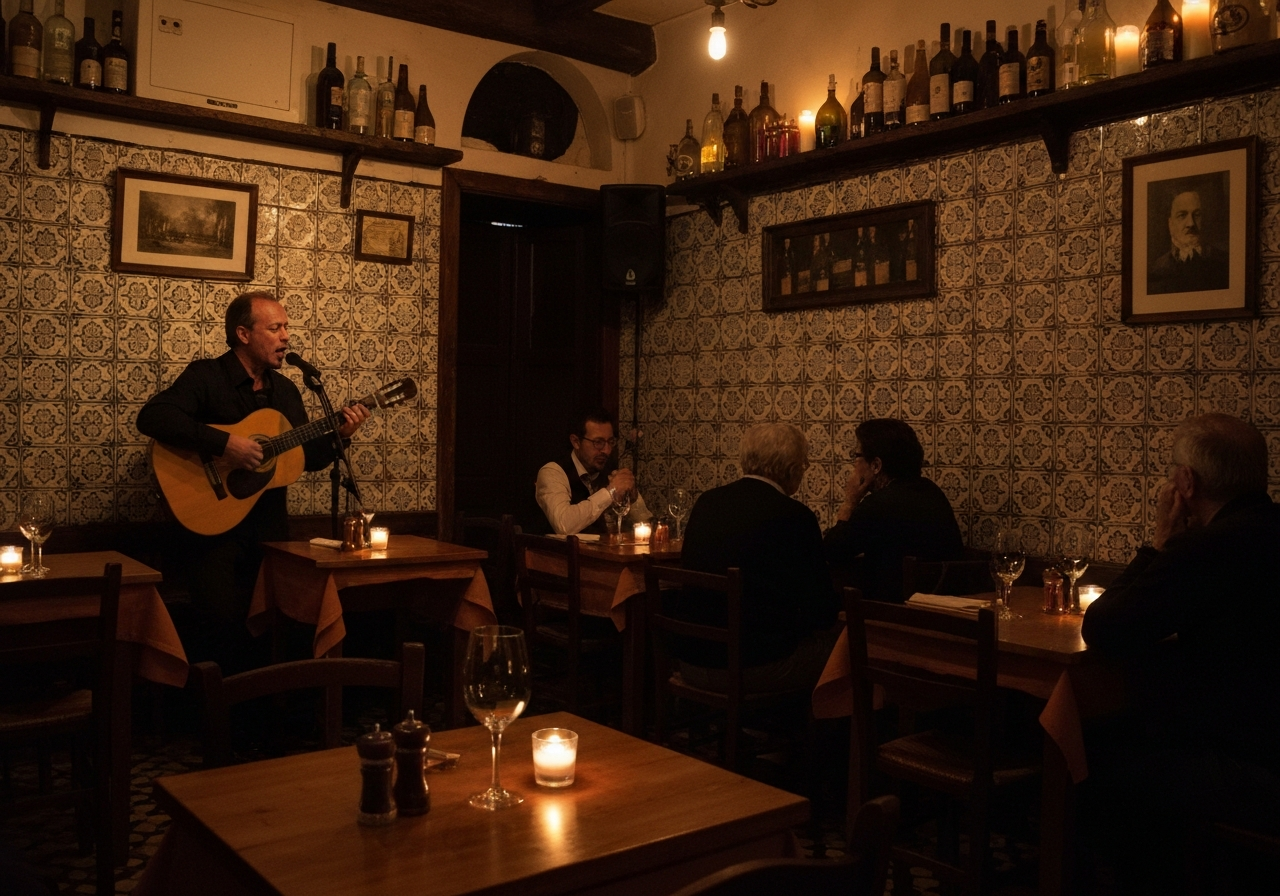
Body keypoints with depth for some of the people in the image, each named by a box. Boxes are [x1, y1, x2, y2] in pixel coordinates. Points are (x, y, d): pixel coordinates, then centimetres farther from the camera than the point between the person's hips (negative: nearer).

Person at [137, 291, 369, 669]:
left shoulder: (284, 390, 13)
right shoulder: (206, 375, -5)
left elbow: (309, 457, 17)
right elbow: (151, 417, -21)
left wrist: (339, 435, -2)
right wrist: (224, 443, -27)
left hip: (269, 524, 5)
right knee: (225, 624, -14)